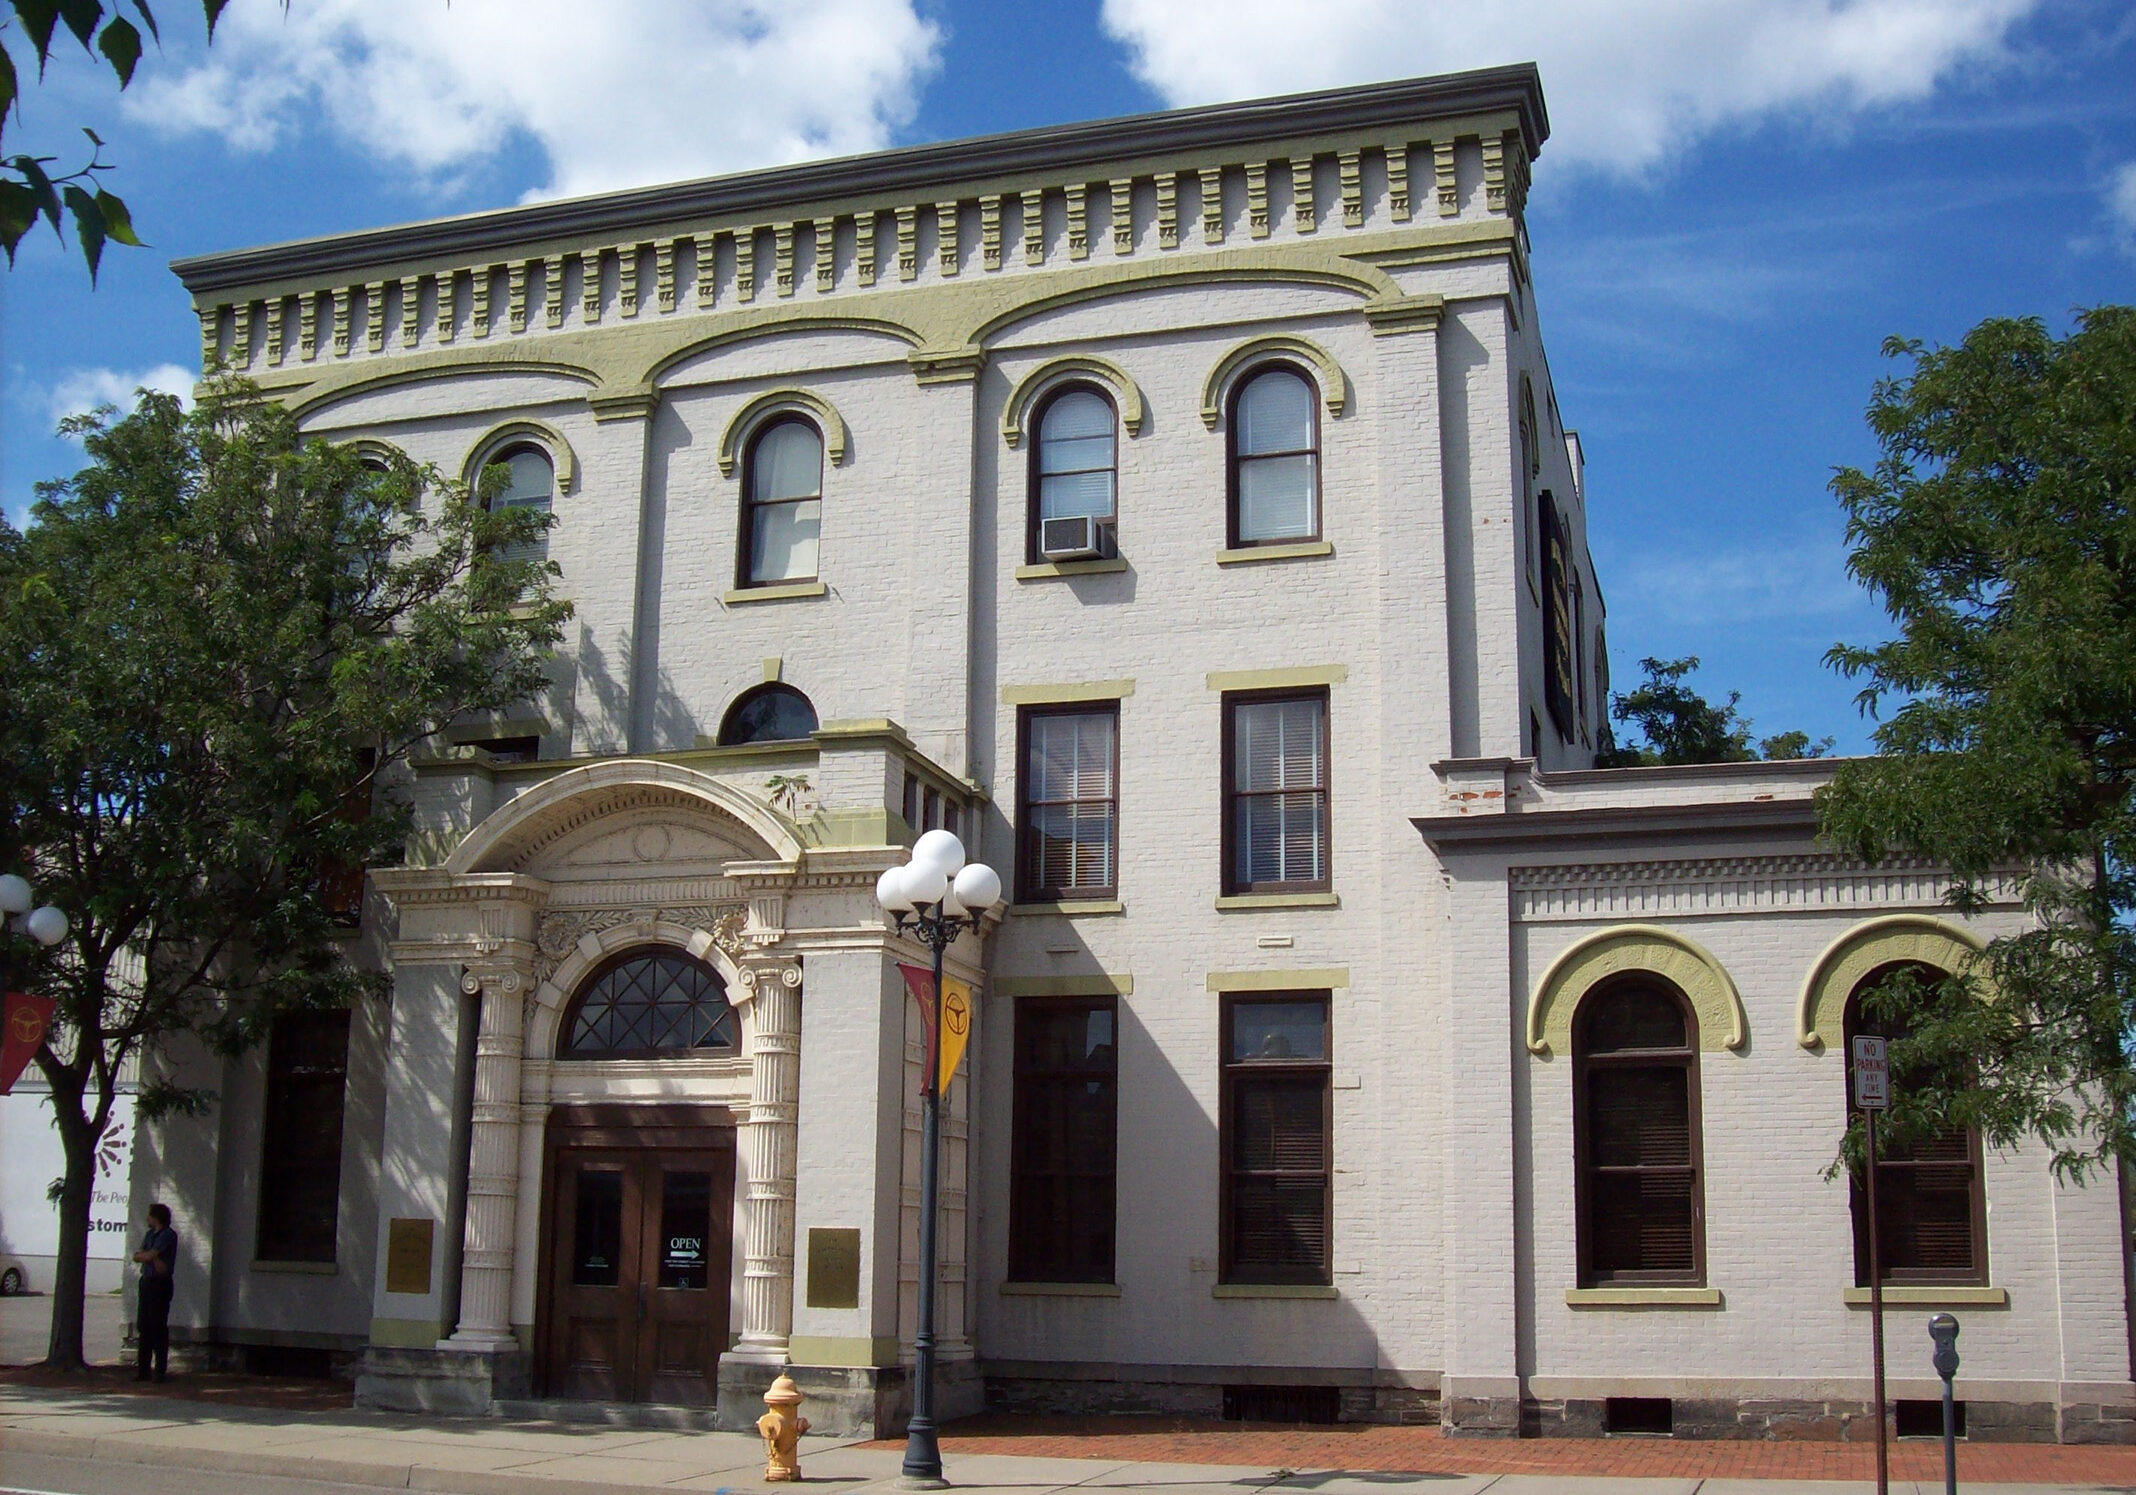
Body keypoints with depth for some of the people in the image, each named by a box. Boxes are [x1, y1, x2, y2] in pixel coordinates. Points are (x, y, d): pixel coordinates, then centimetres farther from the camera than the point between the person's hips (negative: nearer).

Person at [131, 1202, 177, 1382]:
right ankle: (143, 1369, 11)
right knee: (143, 1326, 7)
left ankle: (161, 1370, -4)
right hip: (147, 1282, 8)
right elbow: (136, 1256, 7)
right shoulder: (150, 1234, 17)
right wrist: (152, 1258, -9)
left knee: (158, 1327, -7)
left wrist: (142, 1255, 2)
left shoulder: (168, 1235, -8)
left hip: (160, 1284, -8)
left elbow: (149, 1256, -17)